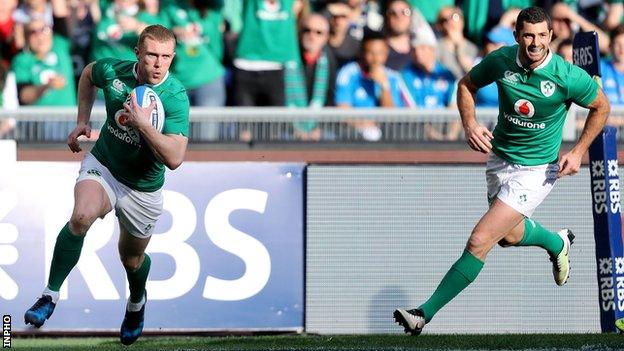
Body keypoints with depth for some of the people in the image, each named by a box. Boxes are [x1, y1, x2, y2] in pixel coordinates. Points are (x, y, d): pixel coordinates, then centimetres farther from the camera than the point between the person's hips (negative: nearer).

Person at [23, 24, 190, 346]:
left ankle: (137, 302, 54)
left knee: (132, 259, 17)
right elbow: (88, 74, 13)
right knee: (81, 216, -31)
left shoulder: (176, 98, -24)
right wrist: (83, 121, 8)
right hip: (103, 165, 1)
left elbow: (174, 159, -31)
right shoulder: (113, 71, -15)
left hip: (143, 188, -1)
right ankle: (50, 295, -21)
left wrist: (143, 124, -39)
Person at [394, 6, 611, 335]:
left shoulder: (568, 76, -22)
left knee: (479, 241, -14)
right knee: (509, 235, 26)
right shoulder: (500, 61, -13)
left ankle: (425, 313, -9)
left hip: (536, 170, -6)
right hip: (499, 157, 6)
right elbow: (466, 85, 6)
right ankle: (556, 242, 58)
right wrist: (469, 124, -12)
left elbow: (601, 106, -3)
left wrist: (578, 152, -9)